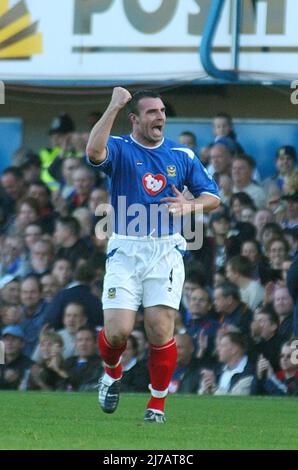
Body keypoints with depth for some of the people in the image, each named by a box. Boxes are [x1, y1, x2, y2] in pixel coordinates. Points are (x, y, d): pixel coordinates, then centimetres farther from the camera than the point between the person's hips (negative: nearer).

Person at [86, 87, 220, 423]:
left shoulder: (182, 155, 10)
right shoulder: (120, 150, 0)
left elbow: (212, 196, 14)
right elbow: (94, 150, -24)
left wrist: (189, 206, -8)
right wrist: (114, 106, -23)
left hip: (166, 252, 2)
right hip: (125, 251, -1)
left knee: (160, 330, -9)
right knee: (118, 330, -11)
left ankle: (157, 403, 7)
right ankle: (112, 373, 23)